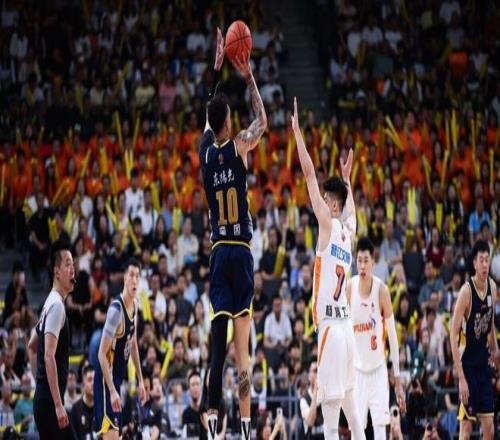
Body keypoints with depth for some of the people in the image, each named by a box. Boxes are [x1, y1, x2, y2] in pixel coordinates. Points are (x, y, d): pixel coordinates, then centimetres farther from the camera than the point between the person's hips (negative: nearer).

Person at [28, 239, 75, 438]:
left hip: (42, 398, 10)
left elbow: (31, 346, 29)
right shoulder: (56, 305, -14)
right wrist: (58, 405, -24)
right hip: (50, 401, -10)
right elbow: (49, 357, -22)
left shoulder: (51, 303, 16)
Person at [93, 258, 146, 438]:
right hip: (106, 380, -9)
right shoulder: (116, 310, -22)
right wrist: (112, 391, -27)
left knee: (112, 432, 11)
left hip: (118, 378, 9)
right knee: (110, 431, -14)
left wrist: (140, 381, 20)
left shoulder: (134, 307, 6)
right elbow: (102, 354, -23)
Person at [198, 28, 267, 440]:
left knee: (219, 335, -3)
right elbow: (262, 120, 13)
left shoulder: (205, 151, 5)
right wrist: (249, 78, 18)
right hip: (240, 250, -3)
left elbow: (208, 118, 25)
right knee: (242, 322, -3)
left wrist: (217, 71, 30)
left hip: (219, 251, 3)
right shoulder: (239, 147, -5)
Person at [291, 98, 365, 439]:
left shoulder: (329, 224, -5)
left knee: (331, 404, -11)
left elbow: (309, 173, -6)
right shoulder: (349, 231, 12)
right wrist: (347, 179, 52)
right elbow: (352, 208, 38)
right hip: (346, 324, 8)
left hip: (331, 326, -8)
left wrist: (297, 131, -1)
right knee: (348, 398, 16)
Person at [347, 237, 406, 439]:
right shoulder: (349, 287, -6)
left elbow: (393, 336, -7)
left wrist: (398, 381, -8)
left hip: (378, 369, -2)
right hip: (357, 369, 2)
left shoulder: (382, 290, -12)